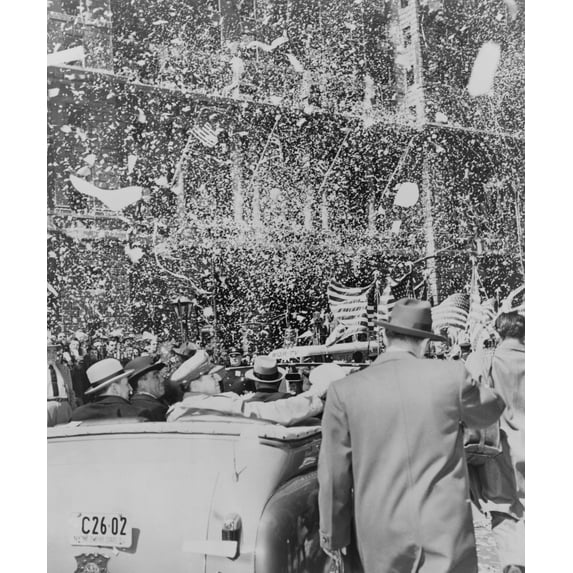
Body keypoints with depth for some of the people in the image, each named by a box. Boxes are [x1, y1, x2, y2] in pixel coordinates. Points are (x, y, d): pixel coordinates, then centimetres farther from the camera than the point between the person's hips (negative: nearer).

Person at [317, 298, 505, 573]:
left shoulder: (344, 391, -7)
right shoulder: (451, 375, -7)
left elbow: (333, 475, -2)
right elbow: (488, 411, 14)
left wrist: (333, 533, 12)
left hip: (382, 534, 1)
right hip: (446, 528, -1)